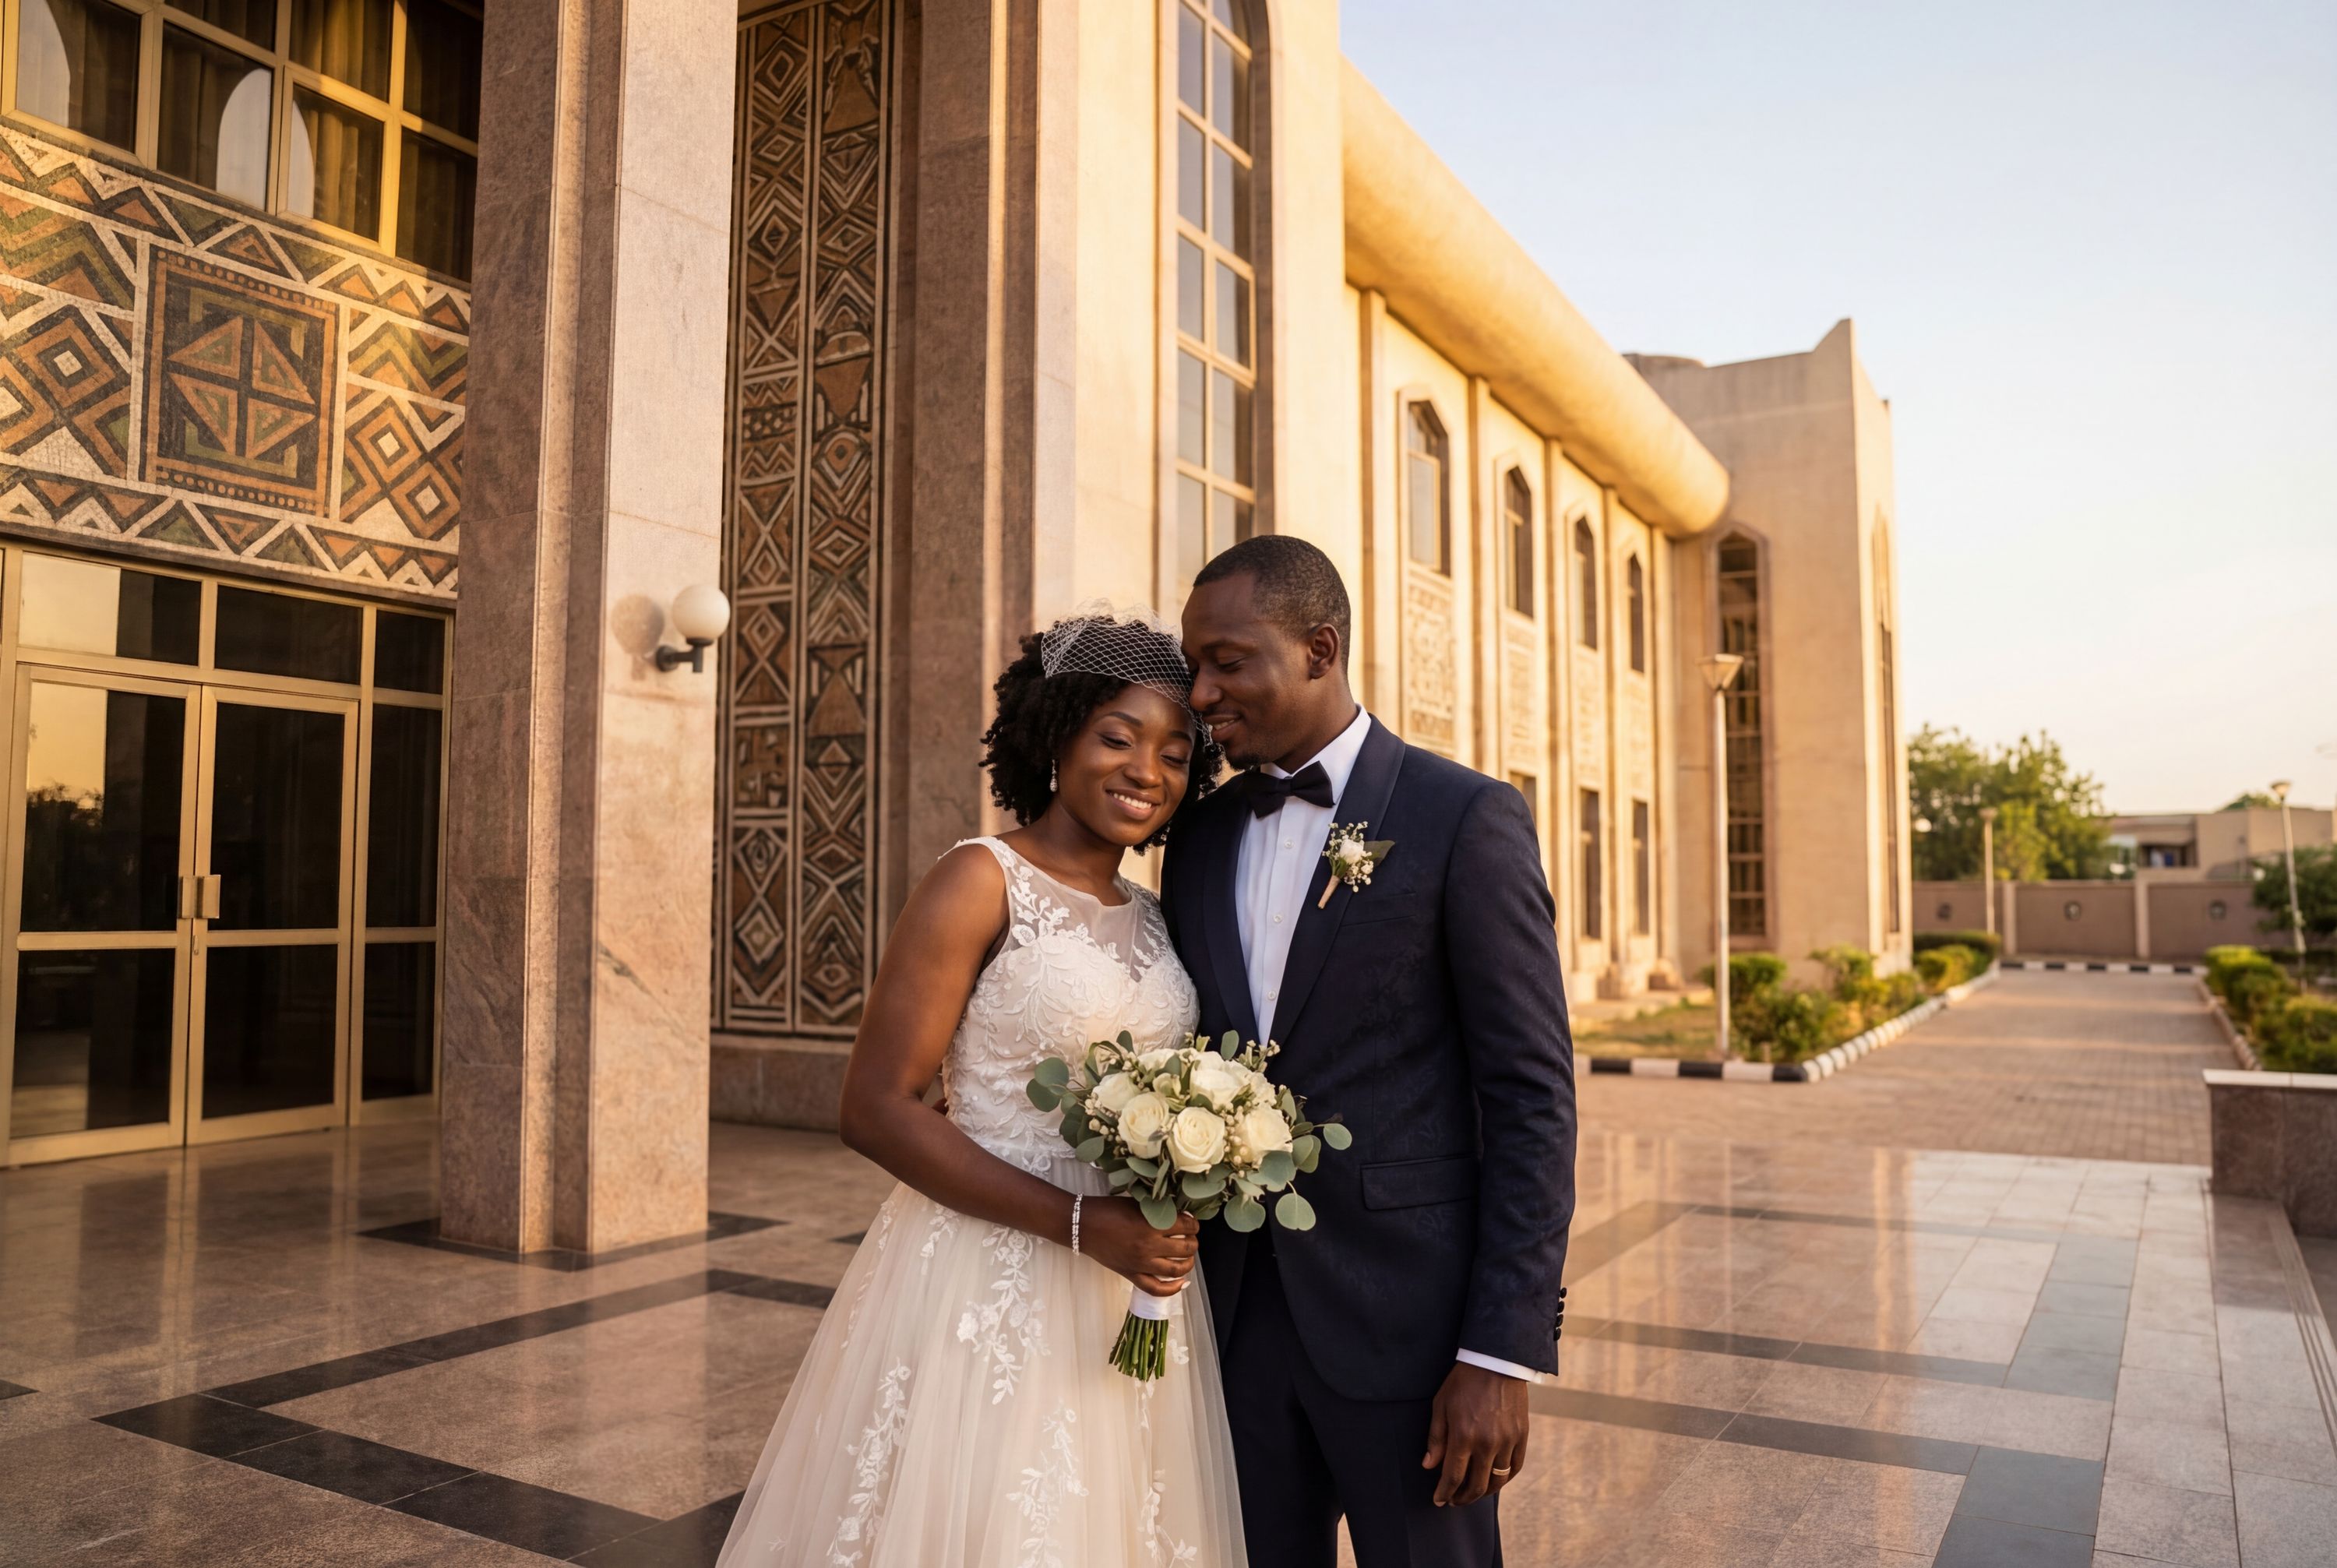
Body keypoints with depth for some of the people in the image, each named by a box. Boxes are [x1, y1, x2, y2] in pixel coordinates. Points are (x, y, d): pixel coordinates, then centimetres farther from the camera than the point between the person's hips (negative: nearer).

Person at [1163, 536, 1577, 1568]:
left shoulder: (1467, 819, -9)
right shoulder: (1200, 836, 7)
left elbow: (1532, 1096, -11)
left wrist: (1504, 1354, -14)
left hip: (1405, 1315, -5)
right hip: (1237, 1311, 5)